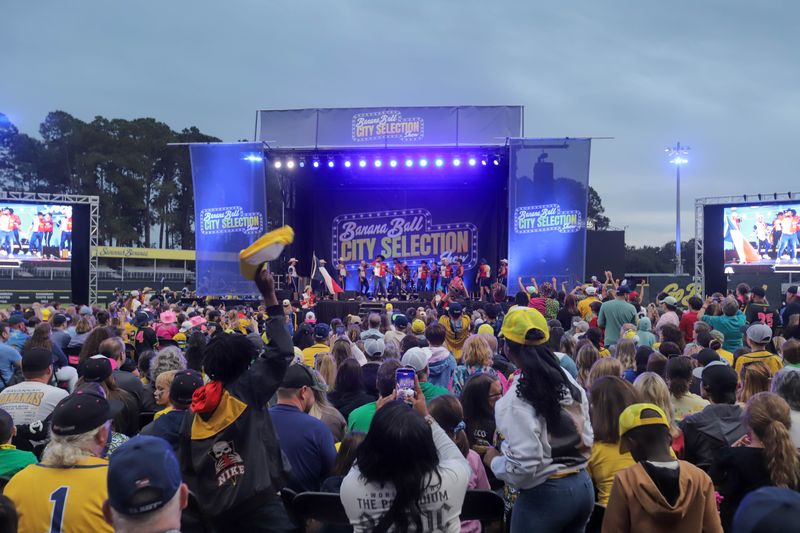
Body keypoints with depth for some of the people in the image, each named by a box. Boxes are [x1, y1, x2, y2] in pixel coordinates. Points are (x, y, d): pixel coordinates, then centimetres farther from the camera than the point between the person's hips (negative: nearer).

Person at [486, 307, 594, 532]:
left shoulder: (518, 397, -20)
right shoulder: (567, 379, 1)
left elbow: (524, 467, -23)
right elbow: (587, 439, 8)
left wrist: (494, 460, -5)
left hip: (544, 495, -7)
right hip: (583, 485, 7)